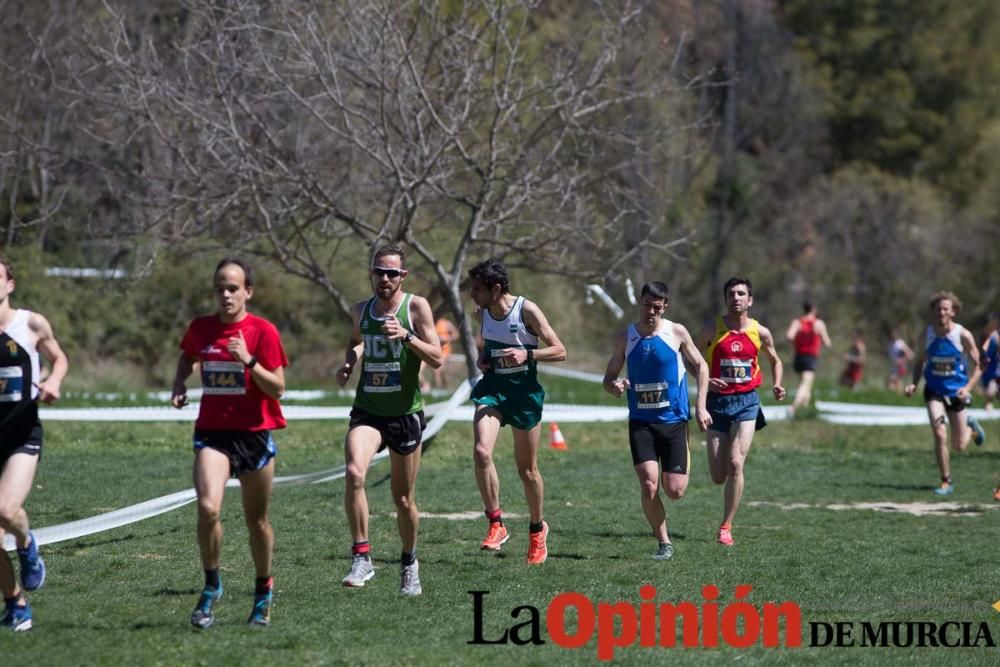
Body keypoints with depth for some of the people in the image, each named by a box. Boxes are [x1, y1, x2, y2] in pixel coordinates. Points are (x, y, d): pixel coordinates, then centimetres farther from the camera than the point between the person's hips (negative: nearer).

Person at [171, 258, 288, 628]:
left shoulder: (263, 331, -6)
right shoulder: (200, 328, 4)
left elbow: (277, 388, -8)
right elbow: (187, 356, 26)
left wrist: (248, 361, -22)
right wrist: (179, 385, 7)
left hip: (254, 435, -1)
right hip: (212, 433, 1)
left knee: (257, 521, 9)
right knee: (208, 507, -21)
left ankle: (263, 591, 31)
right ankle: (211, 586, -4)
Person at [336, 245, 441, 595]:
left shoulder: (416, 306, -5)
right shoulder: (361, 309, 7)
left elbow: (436, 358, -10)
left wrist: (406, 336, -25)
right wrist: (349, 363, 8)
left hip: (405, 413, -2)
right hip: (367, 412, 2)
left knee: (403, 499, 8)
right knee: (354, 472, -27)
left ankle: (409, 563, 33)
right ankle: (361, 558, -22)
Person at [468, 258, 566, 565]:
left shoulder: (527, 310, -13)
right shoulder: (483, 312, 3)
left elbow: (559, 351, -10)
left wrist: (527, 354, -25)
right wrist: (482, 359, 2)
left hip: (524, 391, -3)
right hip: (492, 388, 3)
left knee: (527, 468, 8)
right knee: (481, 451, -22)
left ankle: (537, 528, 32)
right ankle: (496, 525, -13)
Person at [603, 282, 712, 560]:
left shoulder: (677, 333, -2)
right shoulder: (625, 337, 2)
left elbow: (700, 366, 9)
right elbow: (608, 378, 9)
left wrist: (700, 406, 0)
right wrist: (614, 386, -16)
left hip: (674, 421, -1)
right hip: (641, 422, 1)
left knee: (675, 491, -3)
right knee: (649, 486, -15)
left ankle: (685, 462, 33)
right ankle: (664, 543, 3)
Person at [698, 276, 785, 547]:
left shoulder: (760, 333, 1)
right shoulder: (711, 329, -3)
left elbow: (774, 360, 19)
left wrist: (777, 385, 1)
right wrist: (705, 380, -13)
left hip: (746, 402, 0)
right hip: (718, 401, 0)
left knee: (735, 464, -16)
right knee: (718, 476, 0)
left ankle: (726, 526, -6)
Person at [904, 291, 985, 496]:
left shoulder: (963, 335, -13)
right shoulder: (928, 333, -5)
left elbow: (977, 366, -6)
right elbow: (920, 362, 9)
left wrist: (968, 388, -22)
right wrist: (914, 383, -7)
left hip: (956, 392, -1)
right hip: (934, 391, 1)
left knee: (959, 446, 7)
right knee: (940, 434, -18)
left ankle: (970, 427, 44)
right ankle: (946, 482, -5)